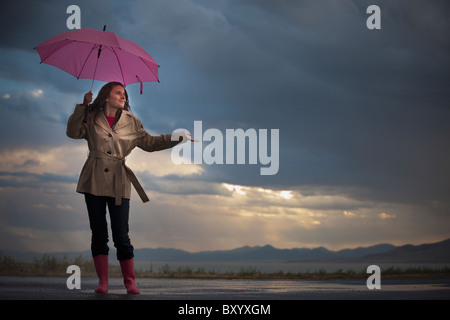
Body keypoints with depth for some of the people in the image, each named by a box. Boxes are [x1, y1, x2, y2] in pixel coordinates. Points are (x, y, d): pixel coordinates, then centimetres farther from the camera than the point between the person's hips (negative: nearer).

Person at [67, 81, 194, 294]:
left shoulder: (131, 122, 11)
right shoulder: (92, 119, 7)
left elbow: (149, 142, 13)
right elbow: (73, 132, -6)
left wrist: (178, 138, 6)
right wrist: (83, 106, -12)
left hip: (119, 184, 0)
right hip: (94, 181, 0)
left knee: (121, 235, -5)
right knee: (98, 233, 2)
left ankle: (130, 282, 3)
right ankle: (102, 282, 8)